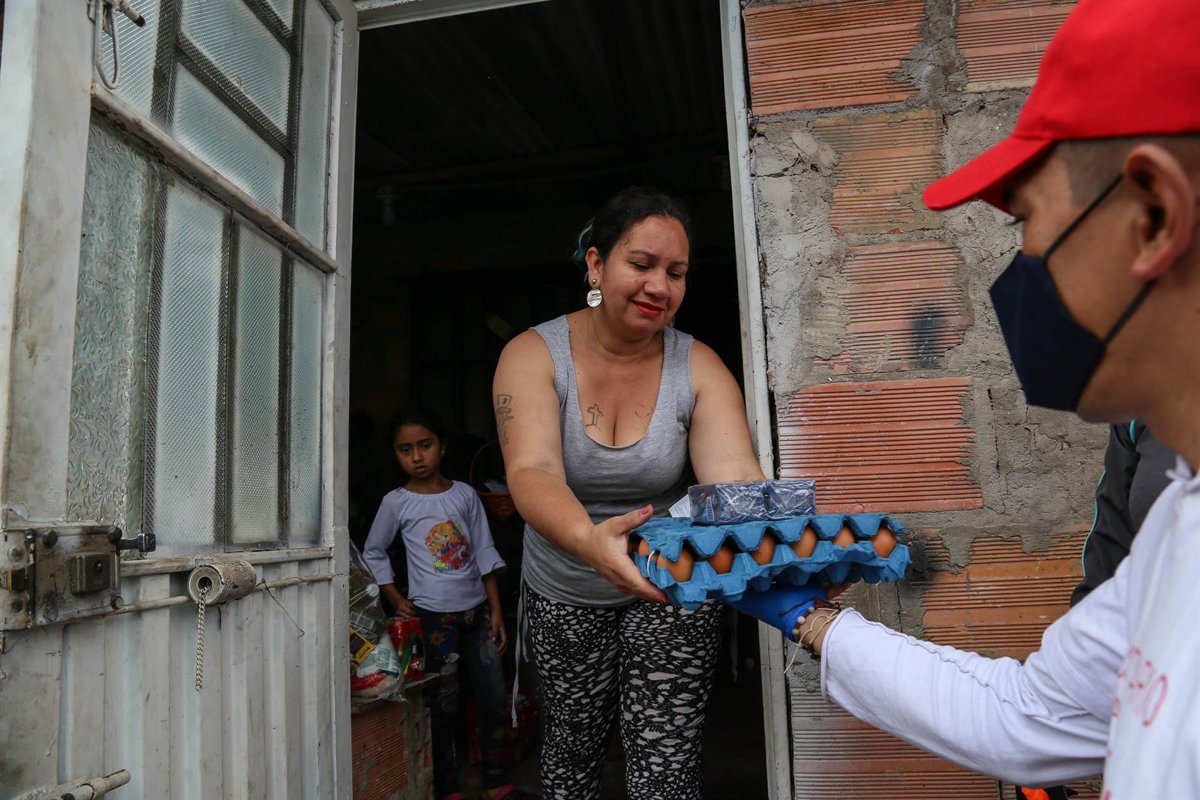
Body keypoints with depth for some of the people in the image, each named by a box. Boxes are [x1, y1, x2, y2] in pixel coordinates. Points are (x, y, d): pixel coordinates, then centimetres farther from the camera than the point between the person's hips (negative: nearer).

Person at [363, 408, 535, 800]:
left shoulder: (465, 495, 3)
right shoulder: (396, 502, -4)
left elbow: (484, 555, 5)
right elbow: (373, 553, 7)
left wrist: (496, 610, 3)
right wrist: (396, 600, -1)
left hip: (476, 608, 3)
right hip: (433, 615, -3)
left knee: (494, 697, 8)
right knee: (444, 703, 3)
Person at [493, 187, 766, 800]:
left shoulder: (699, 368, -12)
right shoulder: (532, 355, -16)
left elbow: (734, 476, -24)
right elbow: (533, 473, -31)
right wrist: (588, 540, -52)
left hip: (672, 591, 0)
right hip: (564, 595, 1)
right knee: (573, 748, 19)